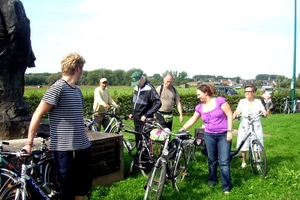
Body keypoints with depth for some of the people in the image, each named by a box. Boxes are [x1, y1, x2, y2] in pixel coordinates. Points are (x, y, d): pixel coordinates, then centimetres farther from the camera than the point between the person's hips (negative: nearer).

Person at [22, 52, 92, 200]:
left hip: (83, 147, 8)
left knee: (84, 183, 17)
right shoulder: (57, 88, -13)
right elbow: (38, 115, -13)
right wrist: (29, 142, -12)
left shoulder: (77, 90, 11)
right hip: (64, 149, -8)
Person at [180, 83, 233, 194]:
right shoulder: (200, 107, 5)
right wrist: (182, 129, 6)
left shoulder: (220, 101, -9)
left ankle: (226, 187, 2)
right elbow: (192, 120, 14)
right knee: (212, 159, 14)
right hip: (209, 135, 4)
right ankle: (212, 179, 32)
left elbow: (229, 115, -9)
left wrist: (229, 131, -13)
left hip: (223, 135, -4)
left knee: (224, 161, -5)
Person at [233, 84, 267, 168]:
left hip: (256, 126, 0)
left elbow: (263, 111, -2)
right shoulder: (242, 102, 3)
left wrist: (265, 113, -24)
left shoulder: (258, 102, 5)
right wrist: (234, 115, -30)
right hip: (244, 126, 0)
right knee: (244, 145, 3)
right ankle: (243, 161, 19)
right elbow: (237, 111, -10)